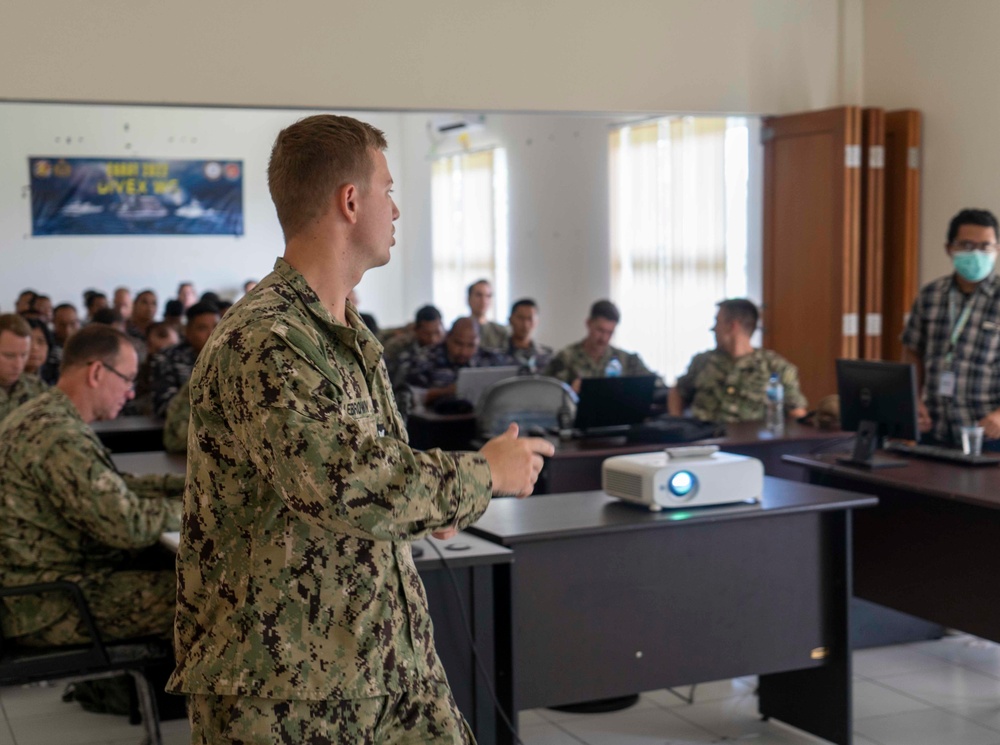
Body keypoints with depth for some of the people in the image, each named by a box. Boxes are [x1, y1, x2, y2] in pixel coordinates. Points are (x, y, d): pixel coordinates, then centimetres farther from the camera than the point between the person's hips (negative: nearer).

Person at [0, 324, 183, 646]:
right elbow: (129, 526, -24)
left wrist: (183, 484, 10)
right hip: (47, 607, -11)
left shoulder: (43, 415, 10)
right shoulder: (59, 437, -24)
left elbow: (112, 489, 18)